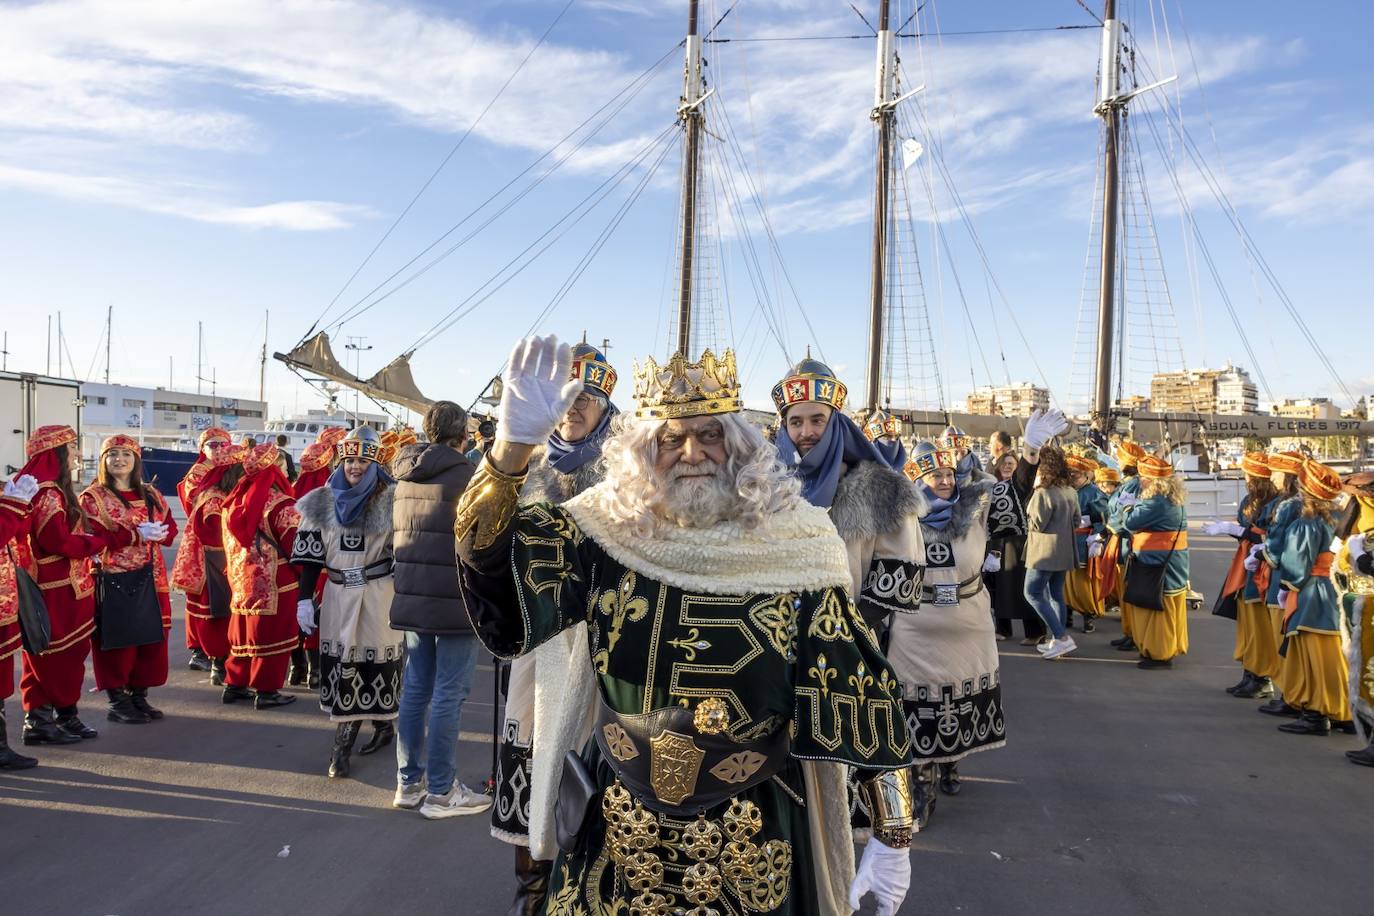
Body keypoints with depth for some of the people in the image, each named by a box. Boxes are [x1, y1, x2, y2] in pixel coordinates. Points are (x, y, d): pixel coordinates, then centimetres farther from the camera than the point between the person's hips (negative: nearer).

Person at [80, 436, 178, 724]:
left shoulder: (151, 494, 14)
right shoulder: (92, 497, -1)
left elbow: (170, 529, 11)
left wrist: (157, 533, -11)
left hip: (150, 578, 5)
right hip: (113, 577, -5)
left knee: (151, 636, 6)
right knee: (117, 638, -2)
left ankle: (139, 696, 17)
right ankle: (118, 702, 8)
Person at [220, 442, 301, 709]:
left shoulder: (234, 500, 5)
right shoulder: (279, 504, -17)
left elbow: (230, 542, 13)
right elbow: (296, 544, -17)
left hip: (241, 579, 7)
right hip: (273, 582, -7)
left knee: (244, 631, 17)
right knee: (271, 634, 2)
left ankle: (234, 684, 25)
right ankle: (266, 691, 6)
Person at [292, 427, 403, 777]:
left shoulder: (393, 499, -4)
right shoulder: (323, 502, 6)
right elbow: (311, 556, 7)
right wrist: (304, 599, 2)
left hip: (381, 595, -3)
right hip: (339, 594, 3)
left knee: (377, 662, 4)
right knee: (340, 665, 3)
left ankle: (383, 725, 25)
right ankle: (342, 746, 11)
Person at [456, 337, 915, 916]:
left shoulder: (792, 548, -11)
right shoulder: (610, 530, -6)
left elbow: (859, 692, -9)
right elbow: (488, 555, -17)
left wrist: (893, 836, -8)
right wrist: (513, 445, -33)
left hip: (754, 836, -1)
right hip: (621, 826, 2)